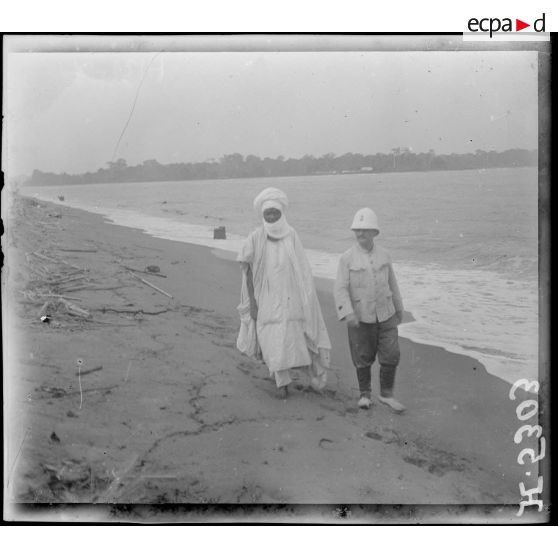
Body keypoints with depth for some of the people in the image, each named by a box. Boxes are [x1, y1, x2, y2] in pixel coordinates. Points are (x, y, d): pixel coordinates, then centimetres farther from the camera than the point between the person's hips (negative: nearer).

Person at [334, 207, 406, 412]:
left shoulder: (384, 255, 1)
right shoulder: (347, 258, -10)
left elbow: (391, 283, 12)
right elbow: (340, 289, -14)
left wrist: (399, 308, 18)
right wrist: (348, 314, -27)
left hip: (385, 315, 2)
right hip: (360, 317, -2)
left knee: (391, 356, 0)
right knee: (363, 358, 8)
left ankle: (386, 394, 17)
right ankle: (365, 394, 27)